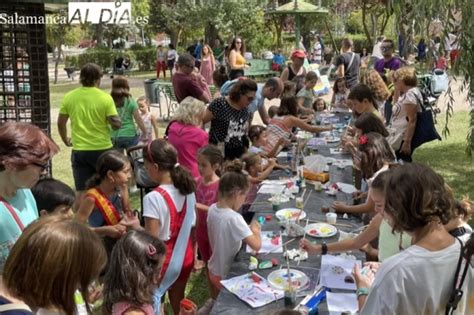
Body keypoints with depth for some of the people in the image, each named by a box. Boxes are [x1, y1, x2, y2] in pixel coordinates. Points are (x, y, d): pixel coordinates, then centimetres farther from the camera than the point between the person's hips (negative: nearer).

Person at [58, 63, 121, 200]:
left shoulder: (69, 97, 1)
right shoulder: (105, 98, -10)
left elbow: (61, 123, 8)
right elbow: (116, 124, -10)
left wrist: (66, 140, 24)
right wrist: (118, 121, 13)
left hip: (79, 151, 3)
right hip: (102, 149, -3)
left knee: (81, 191, 9)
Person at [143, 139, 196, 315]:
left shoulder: (153, 198, -26)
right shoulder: (188, 190, -5)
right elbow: (193, 226, 4)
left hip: (163, 260, -6)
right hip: (185, 257, 6)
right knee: (178, 300, 24)